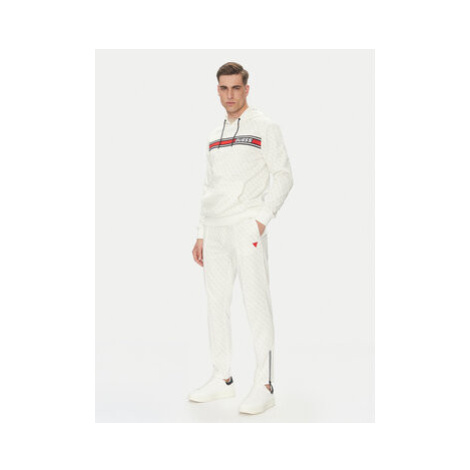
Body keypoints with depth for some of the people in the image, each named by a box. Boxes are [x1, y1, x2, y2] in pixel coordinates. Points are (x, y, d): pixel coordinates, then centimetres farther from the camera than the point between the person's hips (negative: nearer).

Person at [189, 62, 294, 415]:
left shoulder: (264, 127, 0)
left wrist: (262, 219, -14)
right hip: (215, 230, 7)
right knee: (217, 303, 8)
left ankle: (265, 386, -3)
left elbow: (284, 177, -4)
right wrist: (201, 235, 15)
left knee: (256, 303, -8)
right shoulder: (214, 136, 19)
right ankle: (223, 379, 18)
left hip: (246, 227, -7)